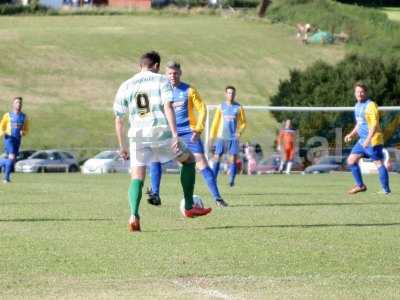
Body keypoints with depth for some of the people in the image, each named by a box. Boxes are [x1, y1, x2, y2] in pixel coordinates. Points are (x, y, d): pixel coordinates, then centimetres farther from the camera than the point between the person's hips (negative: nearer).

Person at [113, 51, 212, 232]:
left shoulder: (125, 87, 13)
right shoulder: (161, 81, 4)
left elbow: (118, 119, 11)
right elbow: (168, 107, -11)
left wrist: (121, 146, 16)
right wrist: (175, 134, -16)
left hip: (138, 136, 2)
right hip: (161, 132, -2)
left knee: (137, 177, 3)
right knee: (189, 159, 21)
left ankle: (134, 216, -21)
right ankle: (189, 207, 22)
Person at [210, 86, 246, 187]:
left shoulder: (239, 107, 4)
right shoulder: (221, 107, 7)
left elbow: (243, 122, 8)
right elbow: (215, 122, 11)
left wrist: (240, 131, -10)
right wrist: (212, 135, 5)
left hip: (233, 138, -1)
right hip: (221, 137, 1)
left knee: (233, 159, -7)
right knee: (216, 158, -4)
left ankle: (231, 181, -5)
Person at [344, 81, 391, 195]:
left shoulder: (370, 105, -13)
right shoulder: (357, 106, 14)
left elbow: (374, 125, -20)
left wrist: (368, 139, -28)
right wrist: (352, 134, 15)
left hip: (373, 141, -9)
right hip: (362, 140, 9)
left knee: (379, 163, -8)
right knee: (351, 160, 9)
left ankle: (386, 190, -4)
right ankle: (360, 185, 18)